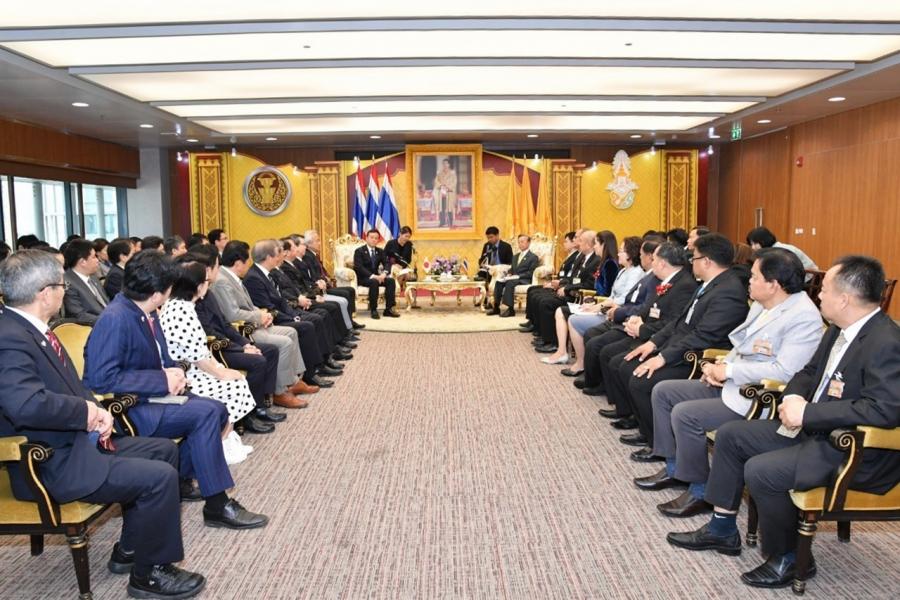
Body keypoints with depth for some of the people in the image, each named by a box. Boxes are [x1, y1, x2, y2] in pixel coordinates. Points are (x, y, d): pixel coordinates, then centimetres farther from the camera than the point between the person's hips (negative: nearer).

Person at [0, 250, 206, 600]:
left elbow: (69, 386, 16)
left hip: (75, 441, 11)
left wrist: (97, 411, -4)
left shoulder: (29, 328, 8)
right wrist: (86, 410, -21)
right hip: (53, 464, -11)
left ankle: (131, 549, 24)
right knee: (160, 476, -18)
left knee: (164, 450, 14)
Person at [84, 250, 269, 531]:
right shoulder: (114, 320, -22)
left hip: (149, 396, 9)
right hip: (124, 410, -9)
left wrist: (174, 373, -6)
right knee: (205, 413, -21)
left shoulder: (146, 313, 5)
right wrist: (162, 380, -23)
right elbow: (102, 379, -27)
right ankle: (217, 506, -13)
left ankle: (180, 479, 12)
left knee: (217, 410, 1)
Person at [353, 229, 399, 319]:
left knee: (391, 280, -21)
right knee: (374, 282, -37)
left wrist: (384, 273, -21)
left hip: (375, 276, 5)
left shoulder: (380, 251, 13)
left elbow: (387, 264, 3)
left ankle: (389, 309, -20)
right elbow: (359, 267, -17)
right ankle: (373, 310, -28)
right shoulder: (359, 251, -5)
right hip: (363, 278, -5)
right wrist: (372, 276, -29)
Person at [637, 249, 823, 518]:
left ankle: (700, 492, -5)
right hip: (732, 384, 10)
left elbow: (785, 371, -27)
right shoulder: (762, 305, 10)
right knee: (663, 392, 6)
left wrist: (730, 370, -20)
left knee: (684, 414, -24)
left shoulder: (803, 316, -18)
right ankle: (674, 468, 18)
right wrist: (720, 366, 0)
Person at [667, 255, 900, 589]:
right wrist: (794, 398, -6)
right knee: (730, 434, 6)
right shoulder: (840, 329, 6)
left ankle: (789, 558, 1)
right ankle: (722, 529, 19)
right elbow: (809, 373, 17)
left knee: (760, 470, -25)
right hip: (816, 428, 10)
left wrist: (807, 412, -29)